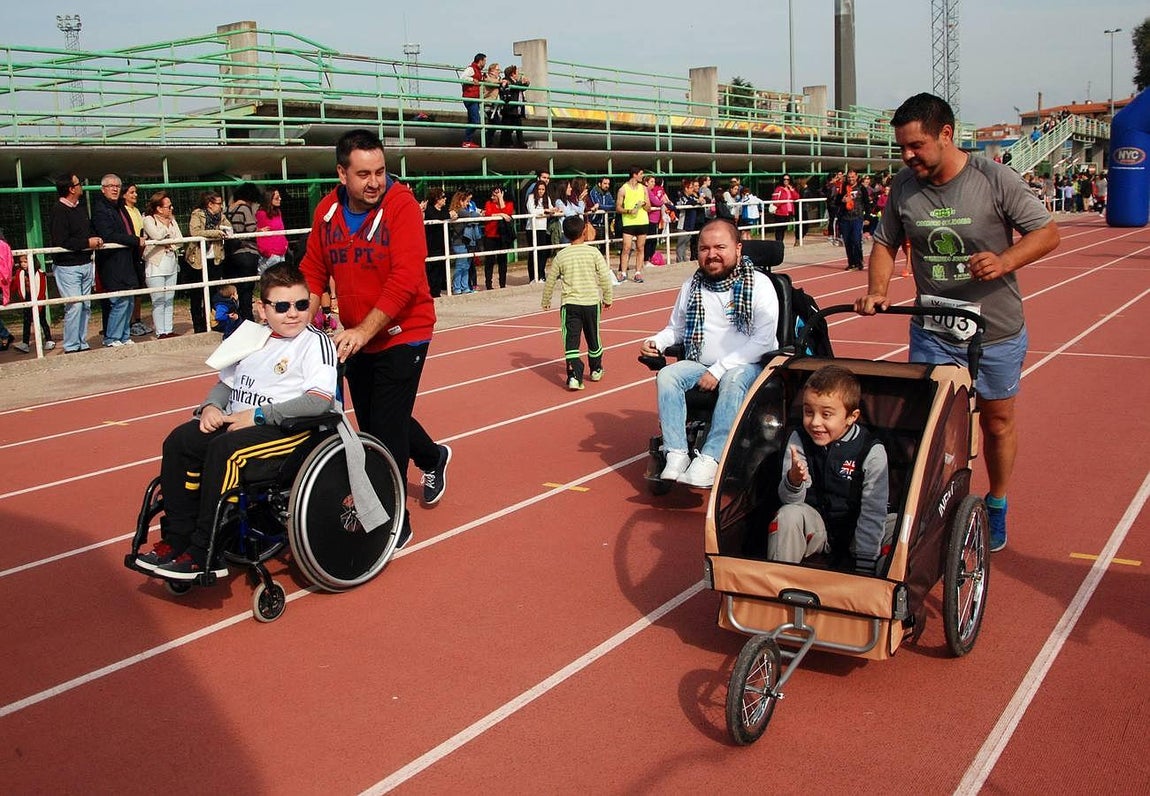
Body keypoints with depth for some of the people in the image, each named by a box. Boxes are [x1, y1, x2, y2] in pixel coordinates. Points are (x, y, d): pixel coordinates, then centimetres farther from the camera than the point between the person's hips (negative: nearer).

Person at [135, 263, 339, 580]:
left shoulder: (315, 342, -7)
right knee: (180, 440, -9)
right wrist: (211, 406, 1)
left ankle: (206, 555, -20)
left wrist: (258, 414, -18)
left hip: (290, 430, -8)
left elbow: (320, 401, -20)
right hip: (238, 422, 8)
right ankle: (177, 538, -2)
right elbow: (227, 382, 25)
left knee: (224, 450, -29)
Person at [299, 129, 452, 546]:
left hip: (402, 335, -6)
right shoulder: (327, 209, -2)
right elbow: (314, 271, 5)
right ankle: (432, 457, 50)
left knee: (386, 430, -6)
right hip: (354, 337, 6)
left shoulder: (401, 204, -19)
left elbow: (405, 279, -27)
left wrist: (365, 330, -31)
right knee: (371, 422, 20)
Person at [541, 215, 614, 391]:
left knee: (571, 341, -3)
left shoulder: (561, 256, 0)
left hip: (570, 303, -1)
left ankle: (574, 376, -16)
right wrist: (607, 298, 8)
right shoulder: (593, 252, -4)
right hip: (592, 302, 1)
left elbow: (550, 281, 7)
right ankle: (596, 370, 34)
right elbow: (605, 277, -6)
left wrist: (546, 301, 21)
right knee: (593, 338, 18)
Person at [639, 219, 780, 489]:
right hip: (700, 365, 5)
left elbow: (763, 340, -14)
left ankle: (710, 458, -41)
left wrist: (719, 370, -20)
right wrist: (655, 343, -3)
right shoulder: (691, 287, 11)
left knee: (733, 381, -37)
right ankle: (676, 454, -30)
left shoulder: (759, 284, -5)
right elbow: (676, 329, 22)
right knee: (667, 376, -23)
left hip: (748, 365, -5)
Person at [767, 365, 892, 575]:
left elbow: (873, 512, -15)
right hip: (815, 526, 2)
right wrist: (794, 480, -36)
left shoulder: (871, 451, -17)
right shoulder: (799, 439, -9)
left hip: (855, 531, -2)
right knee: (789, 515, -29)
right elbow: (790, 500, -12)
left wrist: (864, 566, -18)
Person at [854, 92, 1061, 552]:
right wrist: (877, 290, -9)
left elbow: (1047, 233, -7)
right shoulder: (903, 187, -4)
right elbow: (886, 242, 9)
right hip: (931, 331, 2)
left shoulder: (994, 179, -13)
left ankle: (996, 506, 34)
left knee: (997, 421, 13)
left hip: (996, 331, -2)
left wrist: (1005, 261, -26)